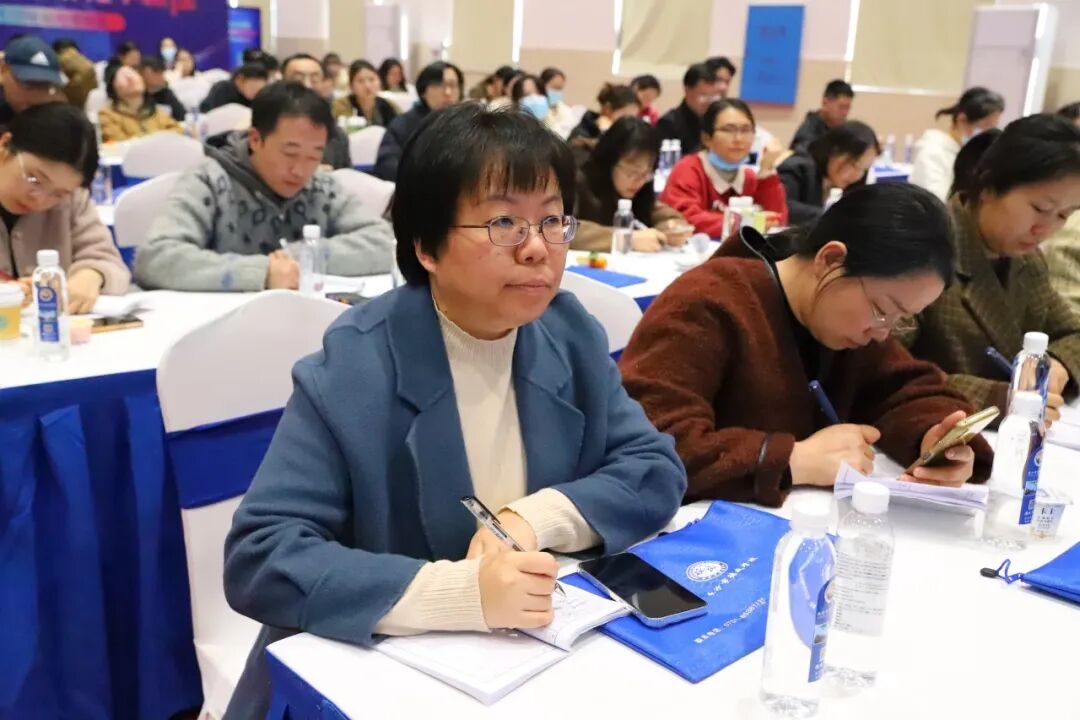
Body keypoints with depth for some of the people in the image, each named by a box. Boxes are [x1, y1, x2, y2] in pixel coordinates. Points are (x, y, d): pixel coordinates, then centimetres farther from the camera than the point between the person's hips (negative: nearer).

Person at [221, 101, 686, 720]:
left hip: (542, 654, 4)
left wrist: (535, 519, -17)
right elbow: (259, 556, -19)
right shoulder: (350, 371, -15)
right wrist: (460, 592, -30)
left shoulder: (571, 335, 0)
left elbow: (656, 469, 0)